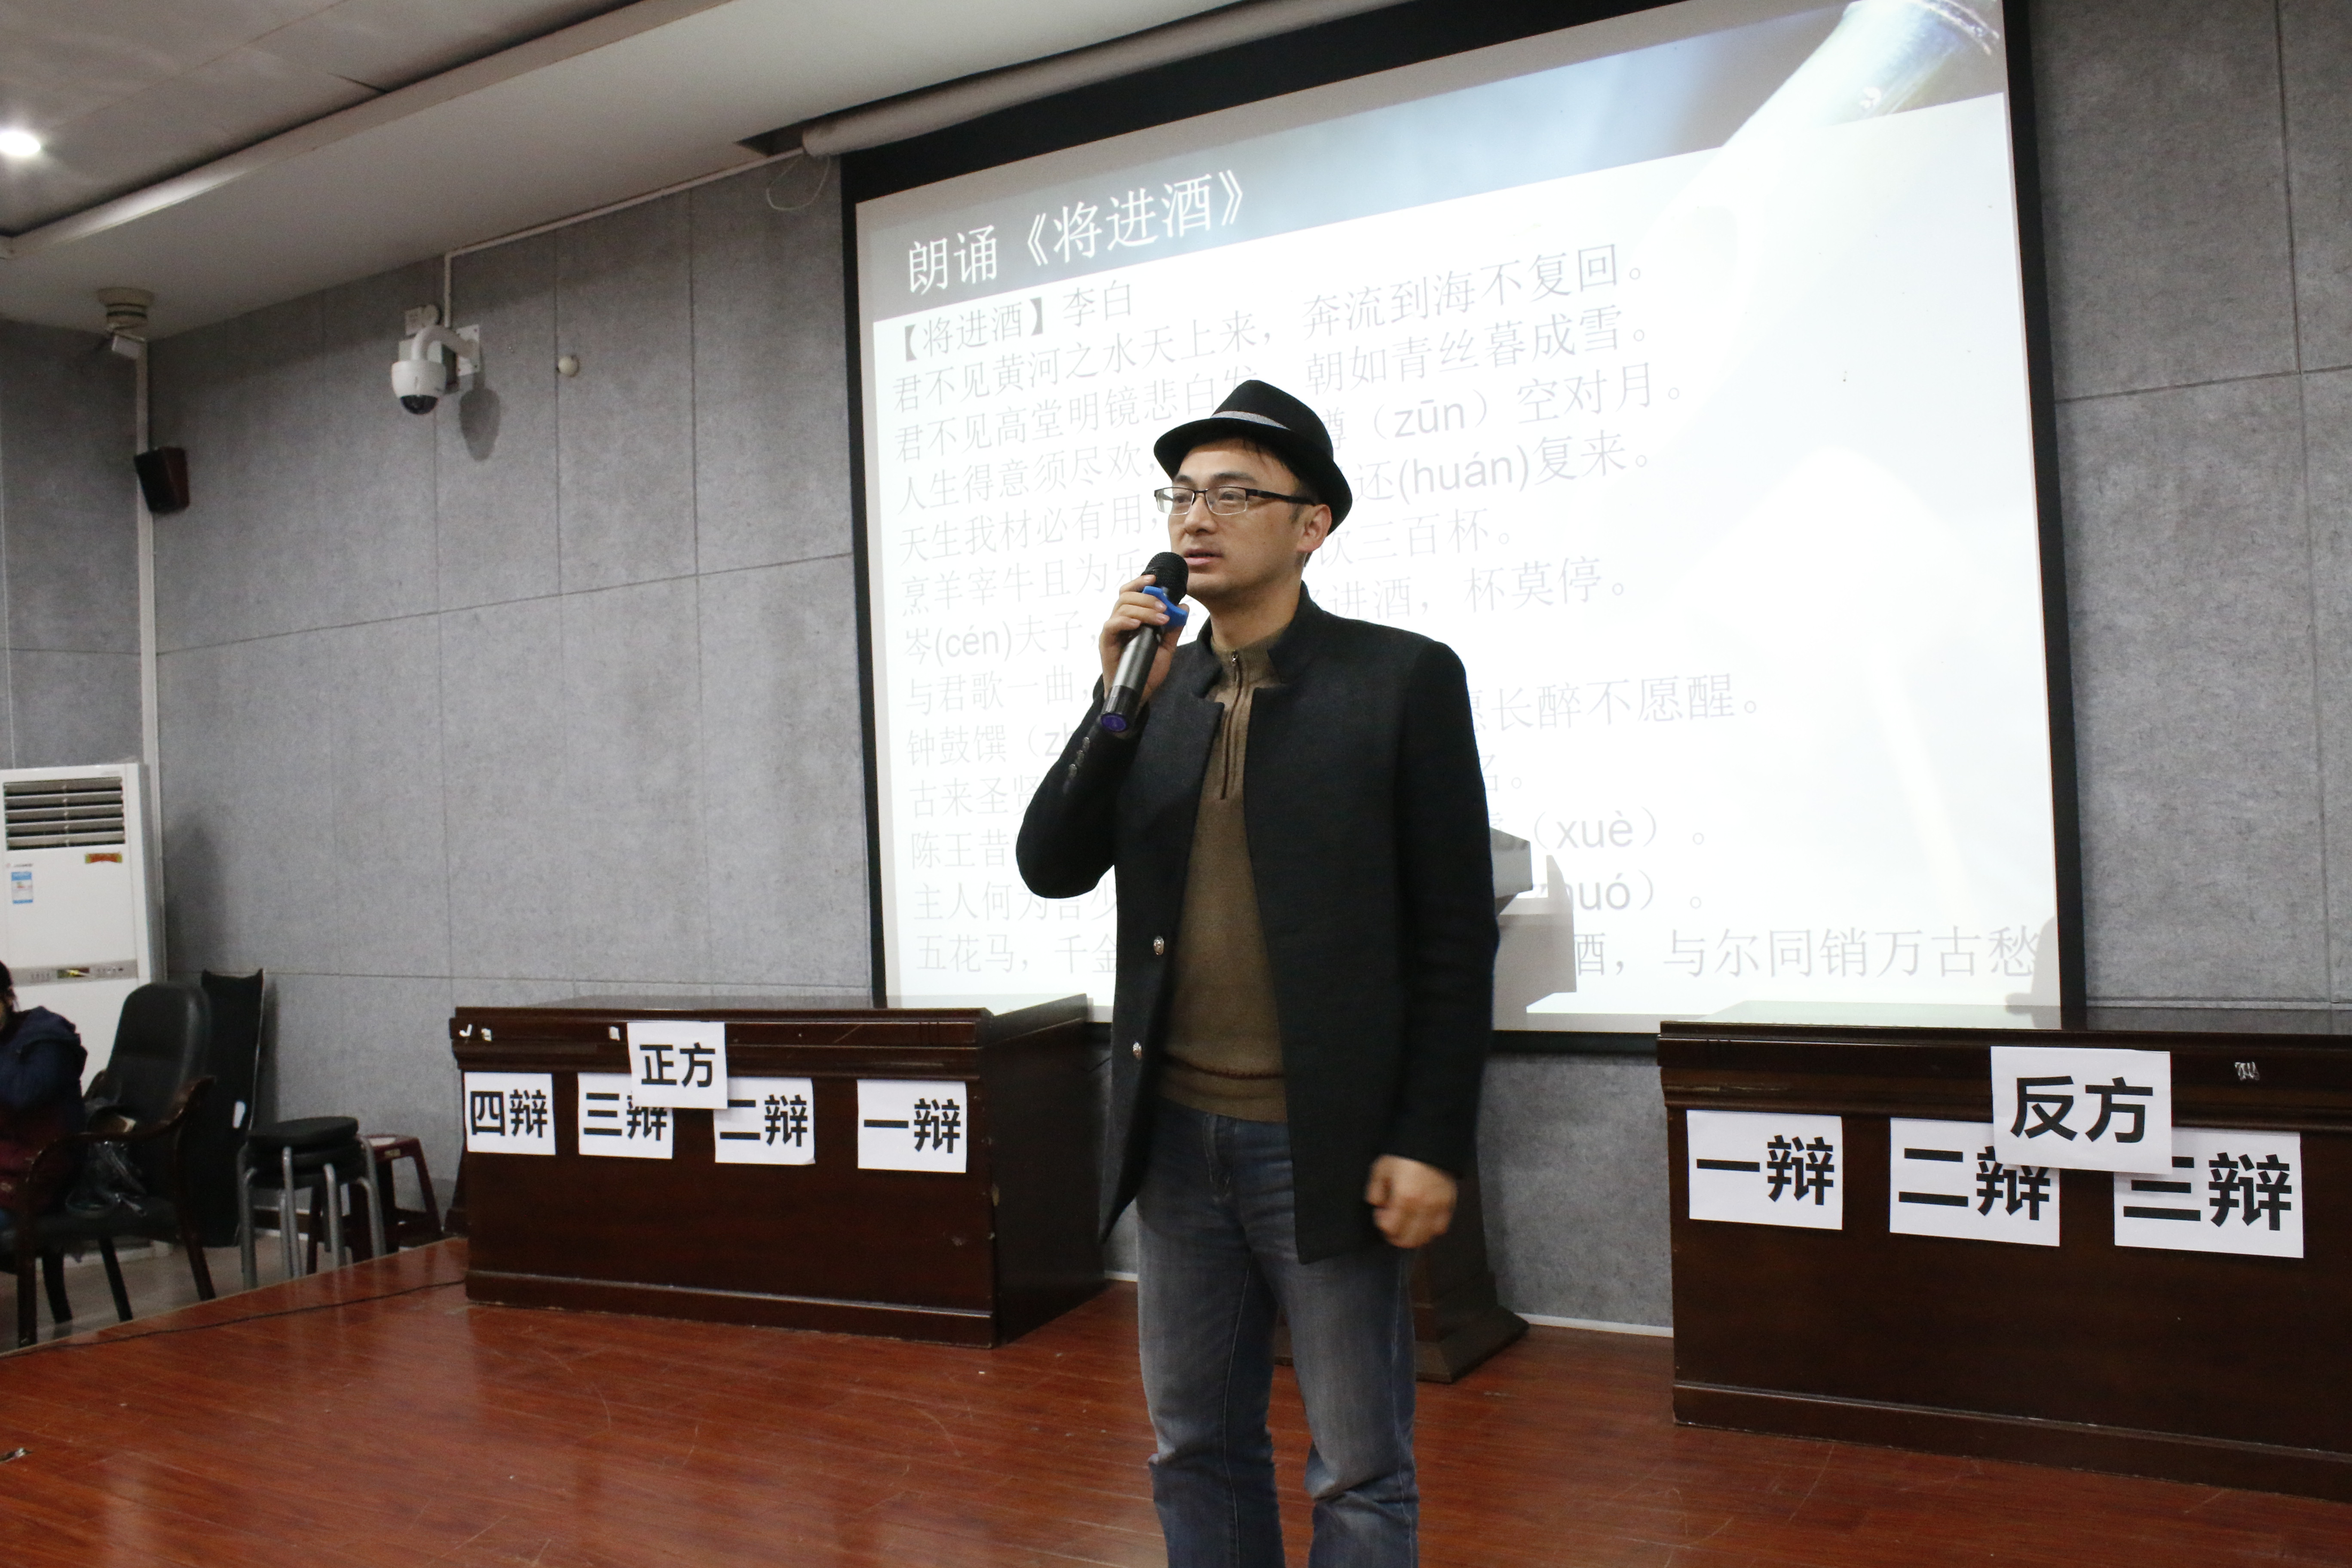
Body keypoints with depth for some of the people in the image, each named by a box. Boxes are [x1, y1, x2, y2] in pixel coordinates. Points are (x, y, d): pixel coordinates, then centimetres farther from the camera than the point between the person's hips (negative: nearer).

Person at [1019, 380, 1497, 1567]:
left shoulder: (1401, 678, -6)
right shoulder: (1152, 686, 8)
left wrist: (1431, 1144, -11)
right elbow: (1053, 869, 1)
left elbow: (1455, 933, -8)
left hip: (1328, 1145, -5)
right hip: (1176, 1137, 5)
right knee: (1195, 1450, 18)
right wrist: (1121, 701, -10)